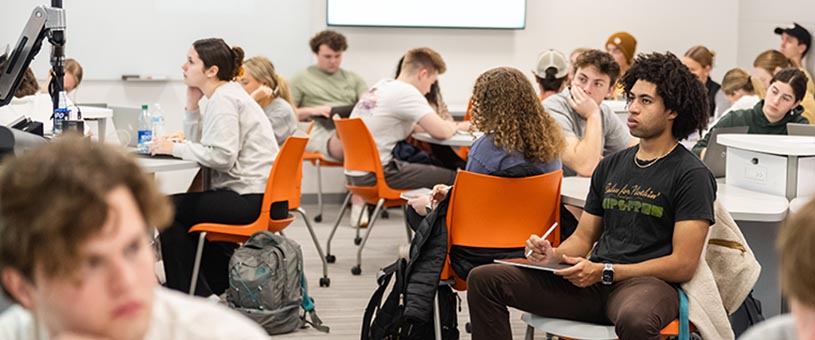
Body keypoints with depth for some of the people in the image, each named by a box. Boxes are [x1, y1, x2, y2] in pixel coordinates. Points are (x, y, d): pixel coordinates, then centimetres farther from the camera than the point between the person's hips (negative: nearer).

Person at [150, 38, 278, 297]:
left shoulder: (224, 99, -14)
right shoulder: (226, 94, 17)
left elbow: (222, 156, -25)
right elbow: (201, 145, 18)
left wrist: (175, 148, -16)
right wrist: (192, 105, 8)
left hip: (249, 199, -11)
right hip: (254, 196, 11)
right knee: (187, 208, 29)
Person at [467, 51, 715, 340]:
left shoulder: (691, 175, -1)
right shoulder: (611, 166, 20)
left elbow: (683, 264, -9)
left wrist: (605, 272, -16)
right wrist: (553, 256, -1)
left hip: (648, 283, -6)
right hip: (592, 282, 7)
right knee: (484, 279, -8)